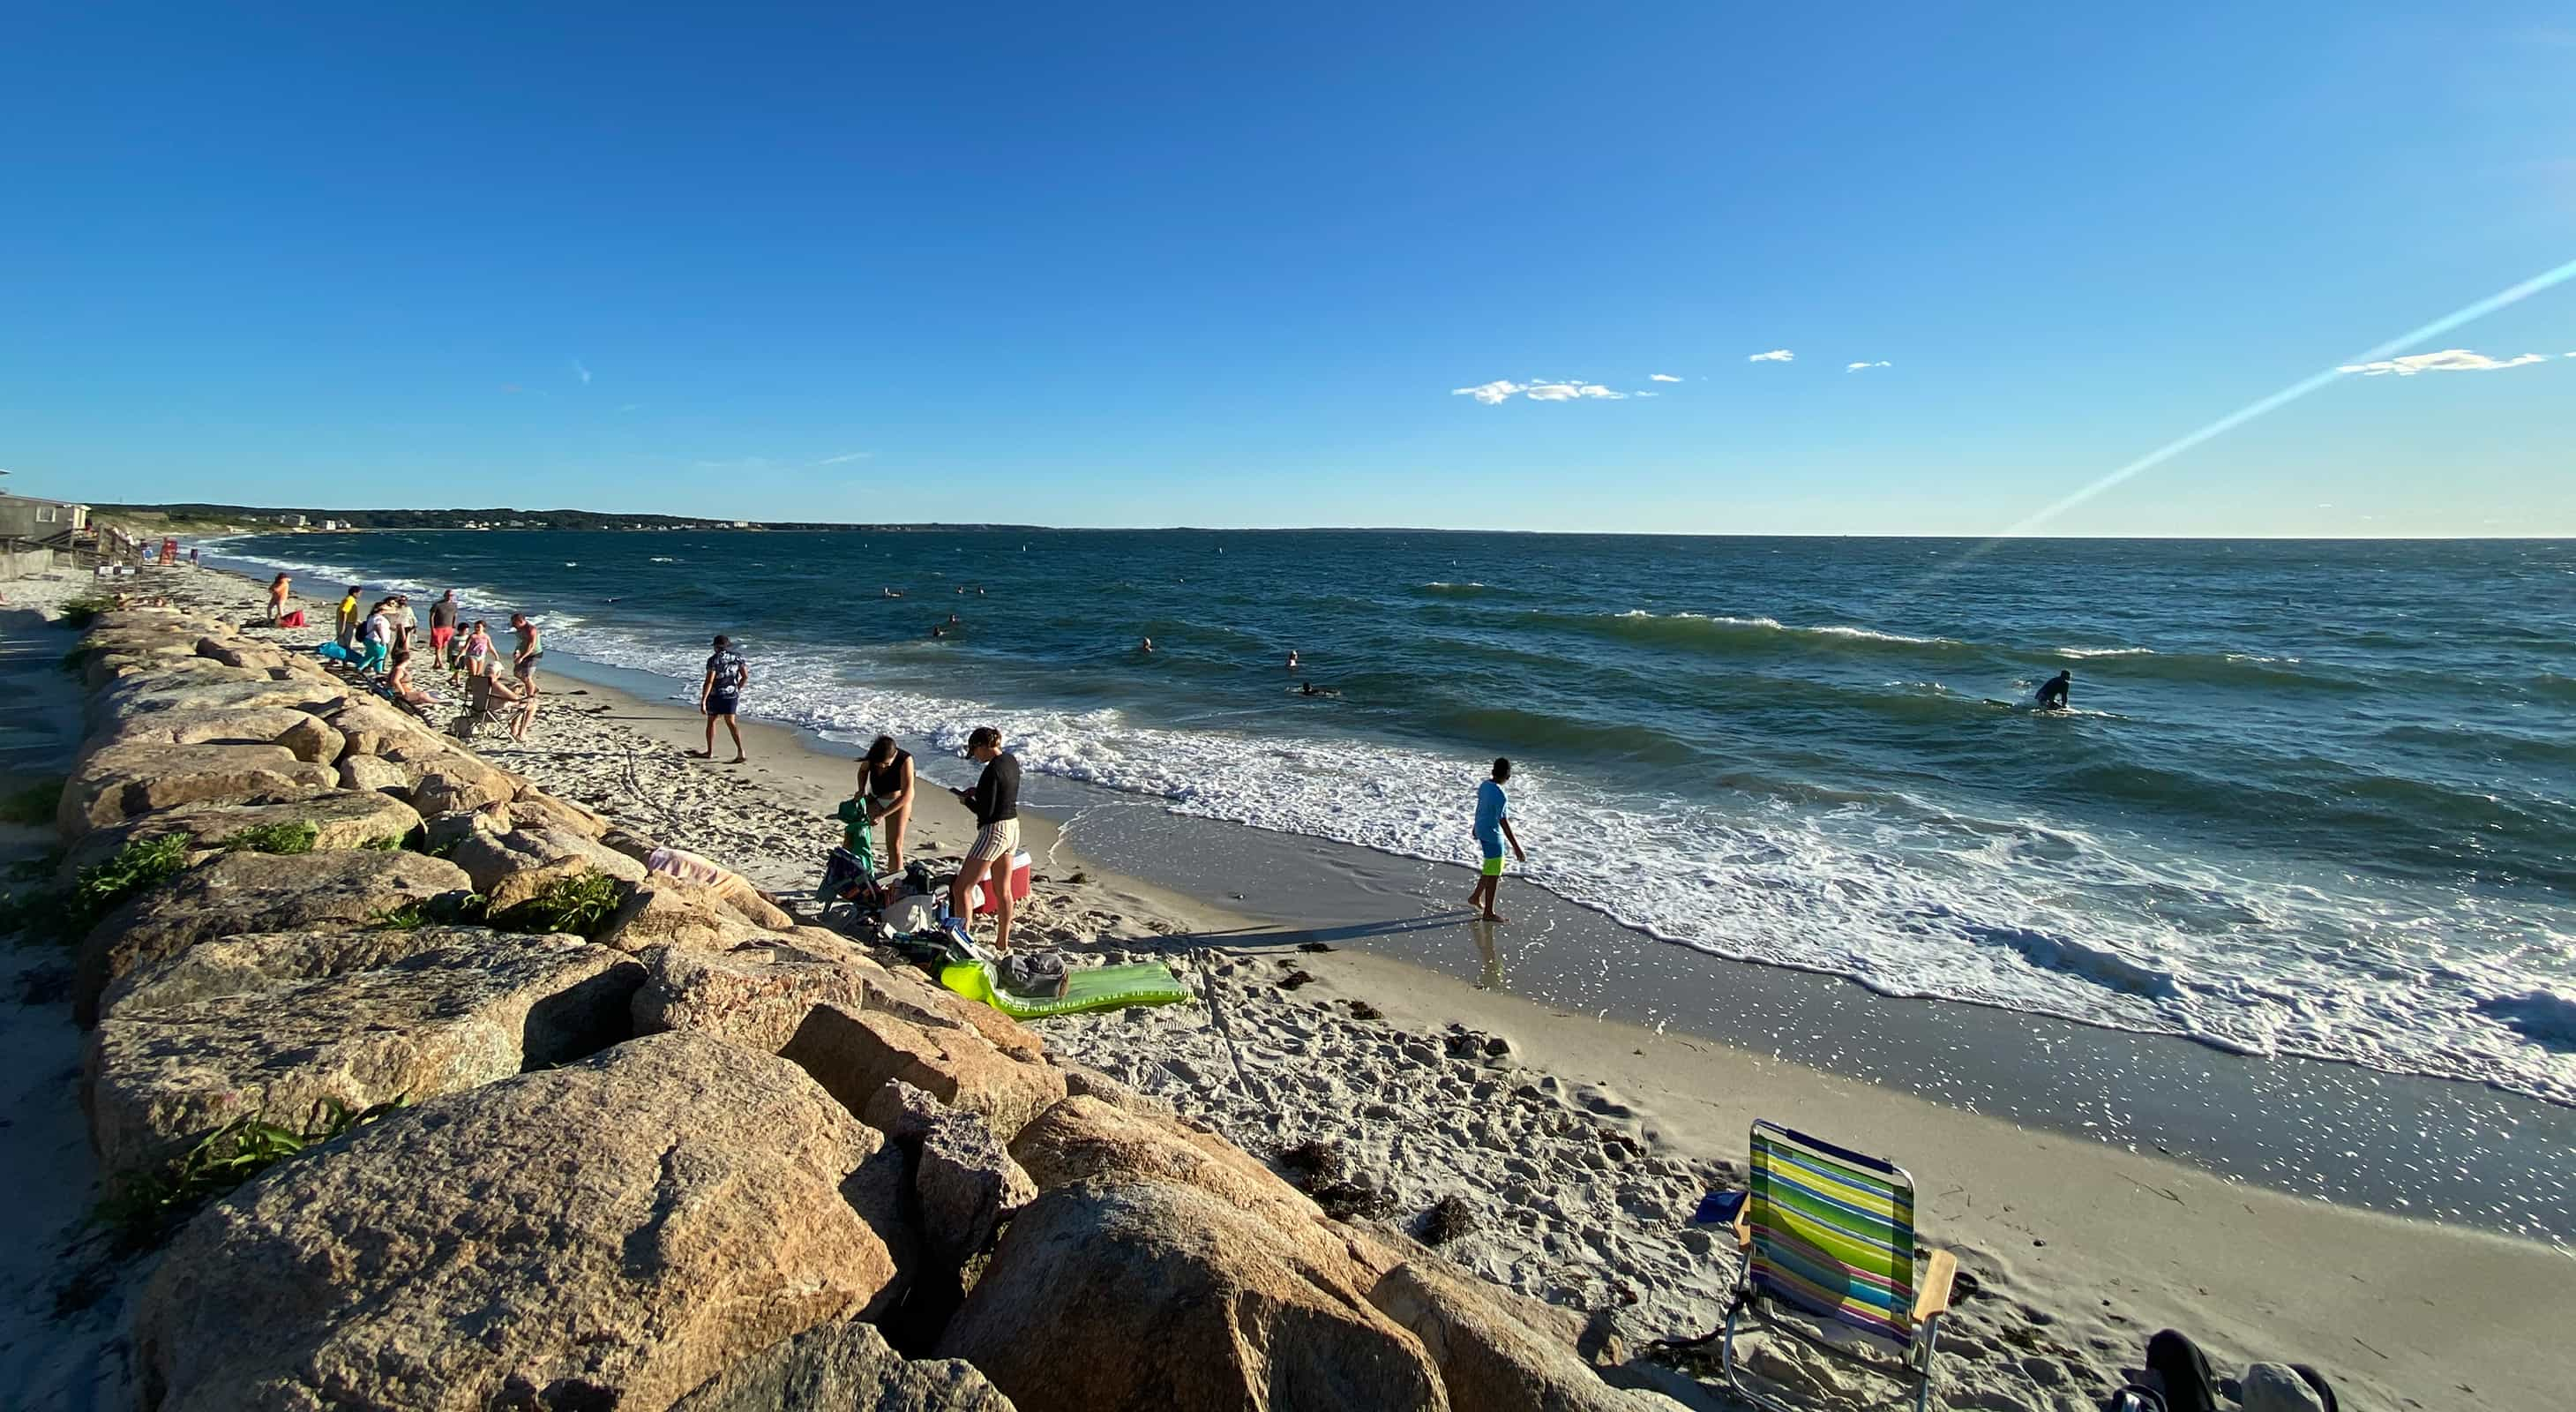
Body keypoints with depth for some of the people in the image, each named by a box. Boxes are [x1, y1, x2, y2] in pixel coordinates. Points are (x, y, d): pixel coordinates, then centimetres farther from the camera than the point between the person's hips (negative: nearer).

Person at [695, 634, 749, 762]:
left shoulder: (714, 659, -14)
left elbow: (709, 681, -19)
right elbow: (745, 676, 3)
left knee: (711, 721, 15)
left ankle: (710, 752, 26)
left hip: (716, 695, -4)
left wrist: (703, 701, -18)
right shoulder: (737, 657, 1)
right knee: (730, 722, 6)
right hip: (732, 695, 4)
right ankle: (740, 751, -12)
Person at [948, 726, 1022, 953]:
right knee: (1003, 891, 18)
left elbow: (985, 811, -20)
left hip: (994, 831, -9)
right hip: (1012, 828, 9)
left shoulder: (992, 770, -21)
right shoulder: (1012, 762, 5)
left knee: (961, 888, -1)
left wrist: (966, 800, -3)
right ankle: (1003, 944, 29)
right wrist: (977, 791, 10)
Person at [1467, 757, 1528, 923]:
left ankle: (1476, 897, 35)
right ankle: (1489, 912, 13)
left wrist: (1477, 829, 31)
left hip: (1482, 831, 9)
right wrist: (1516, 848, -25)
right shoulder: (1500, 796, -26)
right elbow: (1504, 823, -27)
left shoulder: (1484, 785, 0)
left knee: (1492, 870, 24)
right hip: (1493, 837, -9)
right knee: (1493, 874, 3)